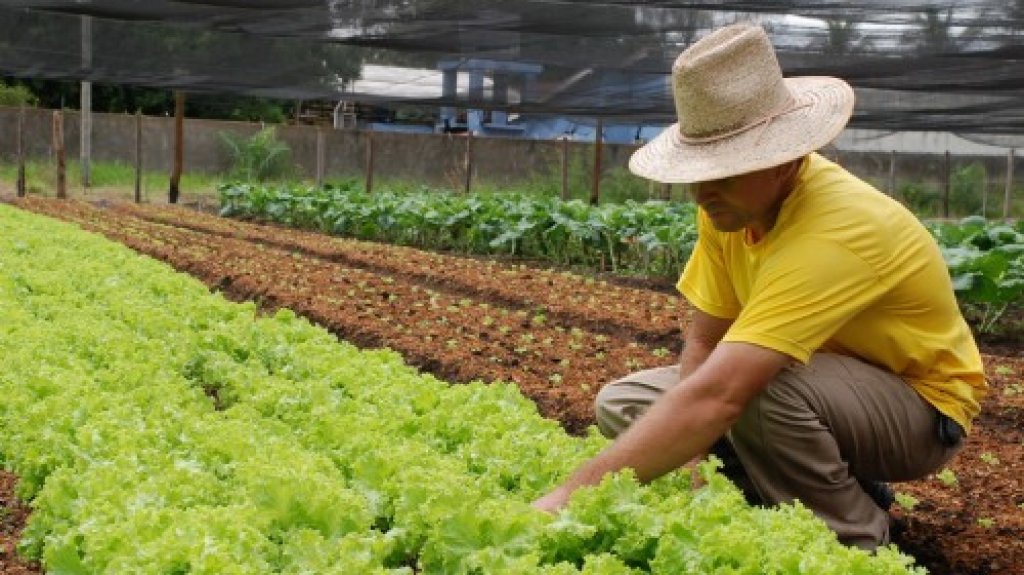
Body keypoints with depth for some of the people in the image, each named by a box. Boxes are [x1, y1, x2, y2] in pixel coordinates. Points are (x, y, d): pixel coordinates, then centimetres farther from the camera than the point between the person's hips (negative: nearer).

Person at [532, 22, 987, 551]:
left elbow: (717, 396, -44)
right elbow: (703, 343, -6)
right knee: (621, 404, 0)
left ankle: (856, 544, -9)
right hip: (822, 382, 8)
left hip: (921, 407, -8)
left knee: (762, 388, -38)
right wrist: (689, 451, -23)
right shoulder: (730, 203, -11)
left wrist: (573, 496, -46)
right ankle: (843, 484, 4)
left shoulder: (832, 230, -36)